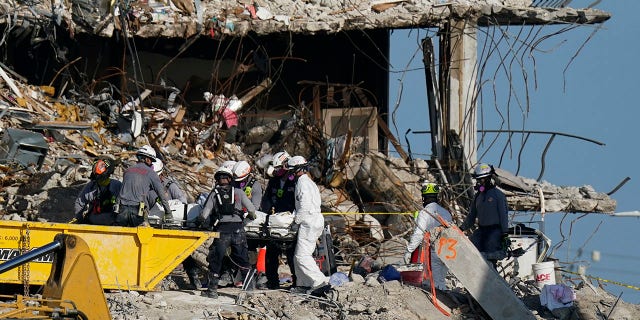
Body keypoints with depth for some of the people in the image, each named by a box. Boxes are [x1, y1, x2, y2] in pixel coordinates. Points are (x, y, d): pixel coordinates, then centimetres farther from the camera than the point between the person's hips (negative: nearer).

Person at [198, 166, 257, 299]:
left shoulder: (214, 194, 5)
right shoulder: (238, 192, 8)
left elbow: (204, 214, -2)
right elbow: (251, 209, 5)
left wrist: (199, 222, 15)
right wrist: (252, 216, 26)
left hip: (222, 229, -1)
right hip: (238, 228, 1)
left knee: (215, 259, 8)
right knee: (243, 259, 10)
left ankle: (212, 289, 6)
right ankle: (249, 287, 9)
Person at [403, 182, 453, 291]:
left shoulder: (424, 213, -11)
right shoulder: (446, 213, 10)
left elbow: (418, 235, -15)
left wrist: (408, 251, -9)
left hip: (433, 253, -6)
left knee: (436, 283, -3)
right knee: (441, 280, 13)